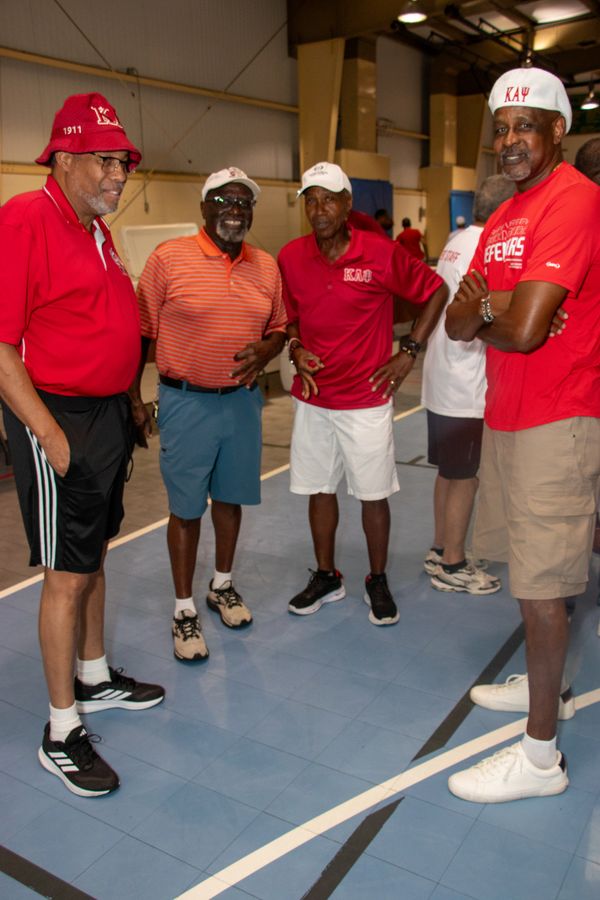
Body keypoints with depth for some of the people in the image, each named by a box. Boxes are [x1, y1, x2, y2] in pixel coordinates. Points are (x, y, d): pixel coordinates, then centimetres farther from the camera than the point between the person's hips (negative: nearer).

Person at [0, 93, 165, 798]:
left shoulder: (97, 229, 14)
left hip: (106, 413, 9)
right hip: (58, 420, -9)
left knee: (93, 557, 19)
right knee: (67, 575, -2)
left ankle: (96, 679, 36)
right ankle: (61, 733, 14)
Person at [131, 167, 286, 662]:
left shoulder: (267, 266, 5)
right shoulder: (169, 258, -7)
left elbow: (278, 329, 13)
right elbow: (141, 333, -4)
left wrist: (263, 352, -10)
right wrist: (133, 398, -6)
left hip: (243, 400, 4)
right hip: (187, 402, -4)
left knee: (230, 497, 16)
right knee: (186, 507, 4)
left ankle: (223, 584, 38)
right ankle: (184, 610, 20)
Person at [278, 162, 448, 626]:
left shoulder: (382, 253, -11)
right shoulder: (291, 257, -1)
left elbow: (436, 291, 1)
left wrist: (409, 352, -3)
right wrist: (296, 349, -4)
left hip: (367, 400, -3)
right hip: (312, 399, 4)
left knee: (373, 494, 6)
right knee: (319, 488, 13)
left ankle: (378, 581, 27)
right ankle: (326, 577, 31)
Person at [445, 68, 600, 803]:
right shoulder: (505, 217, 16)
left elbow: (525, 328, -24)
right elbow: (457, 320, 10)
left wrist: (481, 314, -3)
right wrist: (488, 308, -11)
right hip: (505, 414, 9)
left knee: (539, 585, -4)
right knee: (526, 568, 19)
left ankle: (540, 755, 10)